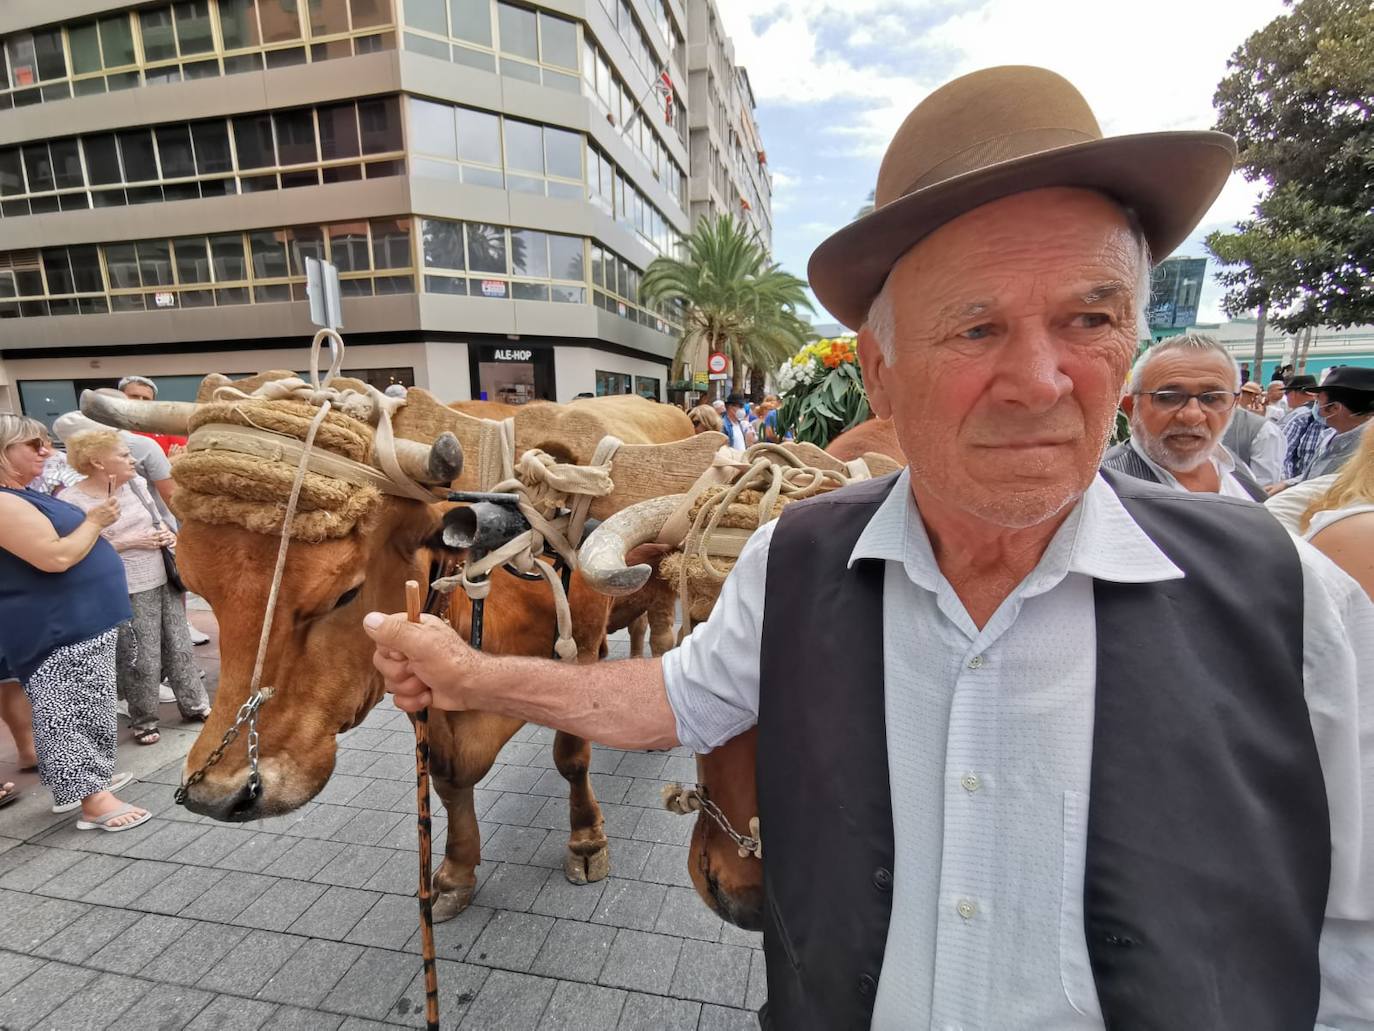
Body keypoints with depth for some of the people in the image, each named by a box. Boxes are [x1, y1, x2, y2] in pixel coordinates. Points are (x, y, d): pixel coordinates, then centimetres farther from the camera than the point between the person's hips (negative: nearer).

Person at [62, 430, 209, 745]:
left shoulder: (135, 484, 5)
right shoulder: (74, 502, -14)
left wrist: (167, 534, -2)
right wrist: (128, 542, -19)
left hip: (164, 580, 6)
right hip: (129, 592, -6)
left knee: (179, 647, 15)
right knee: (143, 660, 2)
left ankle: (194, 704, 29)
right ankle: (143, 721, 22)